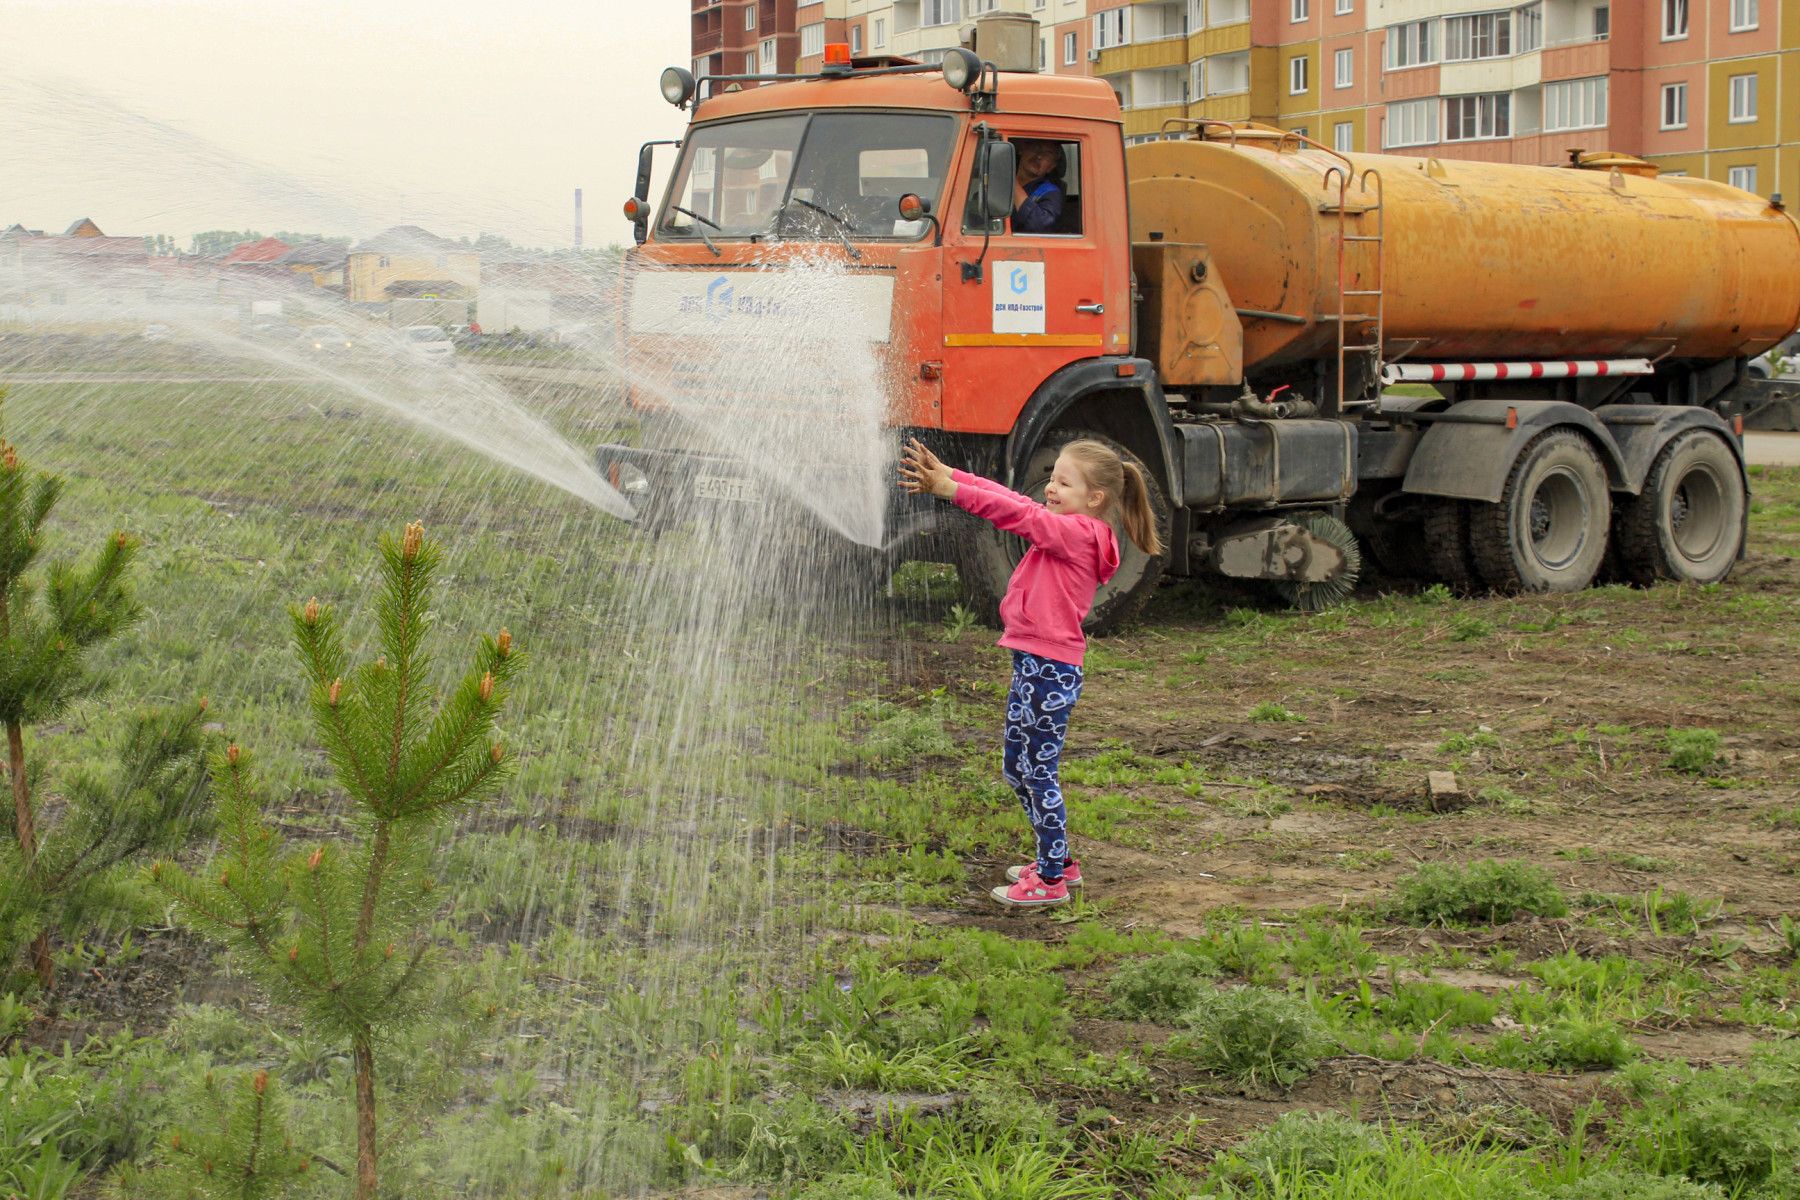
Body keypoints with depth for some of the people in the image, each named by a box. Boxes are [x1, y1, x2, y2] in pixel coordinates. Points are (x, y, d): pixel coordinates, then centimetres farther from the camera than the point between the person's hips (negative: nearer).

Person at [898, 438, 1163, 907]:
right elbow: (1011, 499, 6)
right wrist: (945, 475, -3)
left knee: (1039, 772, -3)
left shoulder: (1080, 533, -13)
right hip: (1033, 663, 10)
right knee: (1015, 767, 18)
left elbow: (1018, 514, -21)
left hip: (1051, 670, -10)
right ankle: (1057, 860, 30)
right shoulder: (1063, 529, 12)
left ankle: (1052, 880, 6)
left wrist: (951, 490, -24)